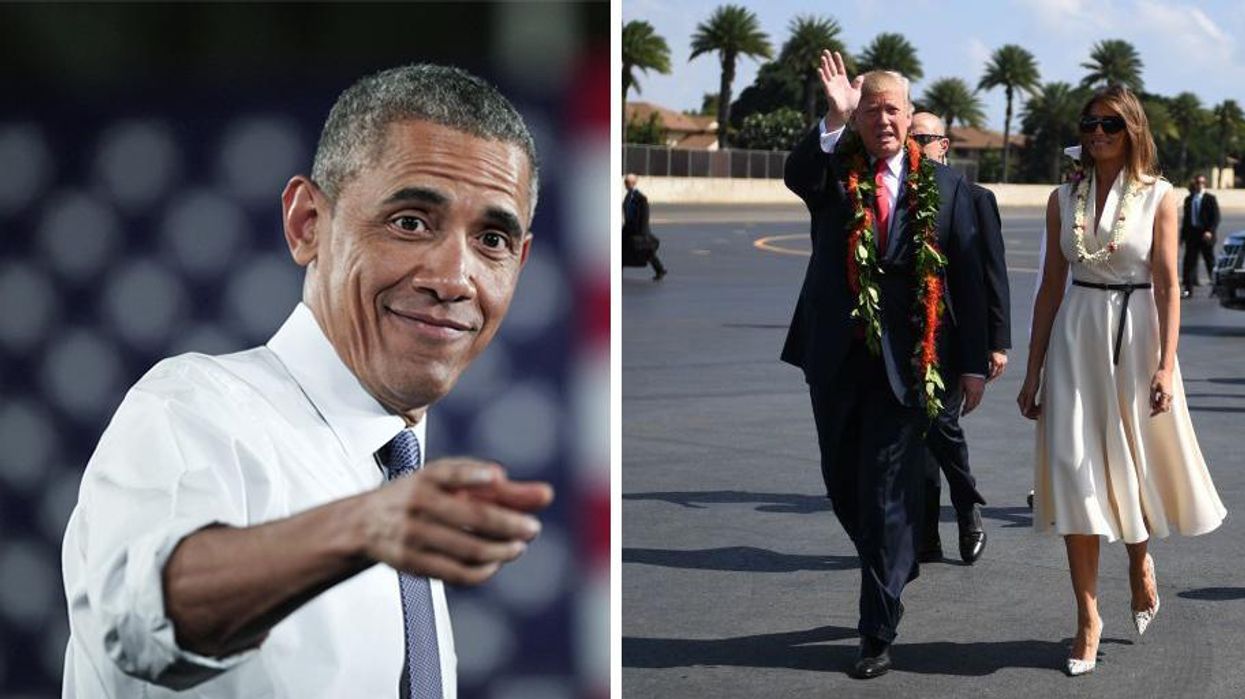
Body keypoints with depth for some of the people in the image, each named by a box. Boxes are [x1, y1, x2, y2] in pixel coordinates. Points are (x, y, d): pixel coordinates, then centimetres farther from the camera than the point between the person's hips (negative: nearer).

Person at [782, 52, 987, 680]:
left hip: (906, 359, -2)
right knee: (843, 484, 15)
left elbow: (967, 276, 3)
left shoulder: (943, 185, 3)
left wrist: (973, 363, 0)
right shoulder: (832, 173, 3)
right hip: (836, 354, 3)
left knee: (887, 494, -2)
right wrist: (834, 120, -36)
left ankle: (878, 634, 5)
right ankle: (895, 566, 42)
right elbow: (795, 174, -22)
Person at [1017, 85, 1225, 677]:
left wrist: (1166, 364, -14)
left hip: (1135, 336, -2)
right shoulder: (1064, 199, 7)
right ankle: (1088, 616, 2)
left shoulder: (1158, 197, 0)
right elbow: (1051, 285, 8)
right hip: (1074, 338, 2)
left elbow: (1168, 285, -5)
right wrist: (1033, 371, 7)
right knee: (1074, 471, -4)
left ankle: (1139, 559, 41)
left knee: (1134, 462, 9)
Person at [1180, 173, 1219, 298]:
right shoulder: (1188, 199, 11)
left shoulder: (1210, 199, -2)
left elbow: (1216, 217, -6)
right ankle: (1188, 289, -2)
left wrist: (1210, 231, -19)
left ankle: (1216, 286, 20)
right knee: (1189, 261, -2)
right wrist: (1183, 235, 11)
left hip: (1205, 235, -3)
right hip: (1191, 234, 3)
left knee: (1210, 262, 7)